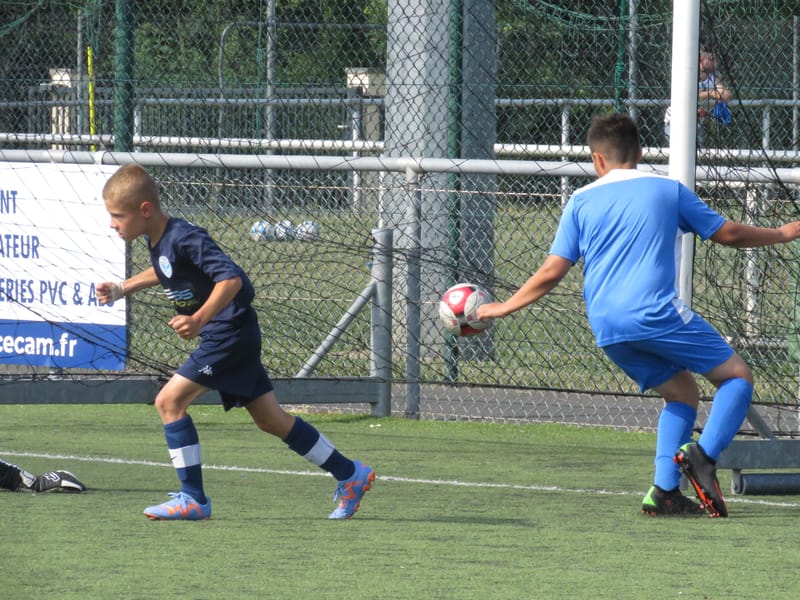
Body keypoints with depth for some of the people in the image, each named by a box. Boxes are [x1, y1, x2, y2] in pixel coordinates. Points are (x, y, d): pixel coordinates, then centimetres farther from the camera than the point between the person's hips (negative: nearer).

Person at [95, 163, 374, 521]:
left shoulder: (184, 238, -23)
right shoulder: (157, 240, 6)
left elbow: (231, 277, -31)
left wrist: (200, 319, -41)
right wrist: (124, 288, 20)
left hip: (230, 333, -10)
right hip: (233, 336, 10)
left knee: (170, 400, -14)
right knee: (270, 419, 15)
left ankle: (193, 499, -10)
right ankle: (350, 475, 24)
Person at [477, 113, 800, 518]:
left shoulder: (581, 202, 13)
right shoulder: (667, 189, 10)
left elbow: (551, 272, 9)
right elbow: (728, 233, 16)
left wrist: (503, 308, 21)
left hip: (606, 329, 4)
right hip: (657, 313, -4)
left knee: (682, 393, 19)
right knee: (737, 376, 6)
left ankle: (665, 491, 3)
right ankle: (704, 454, -19)